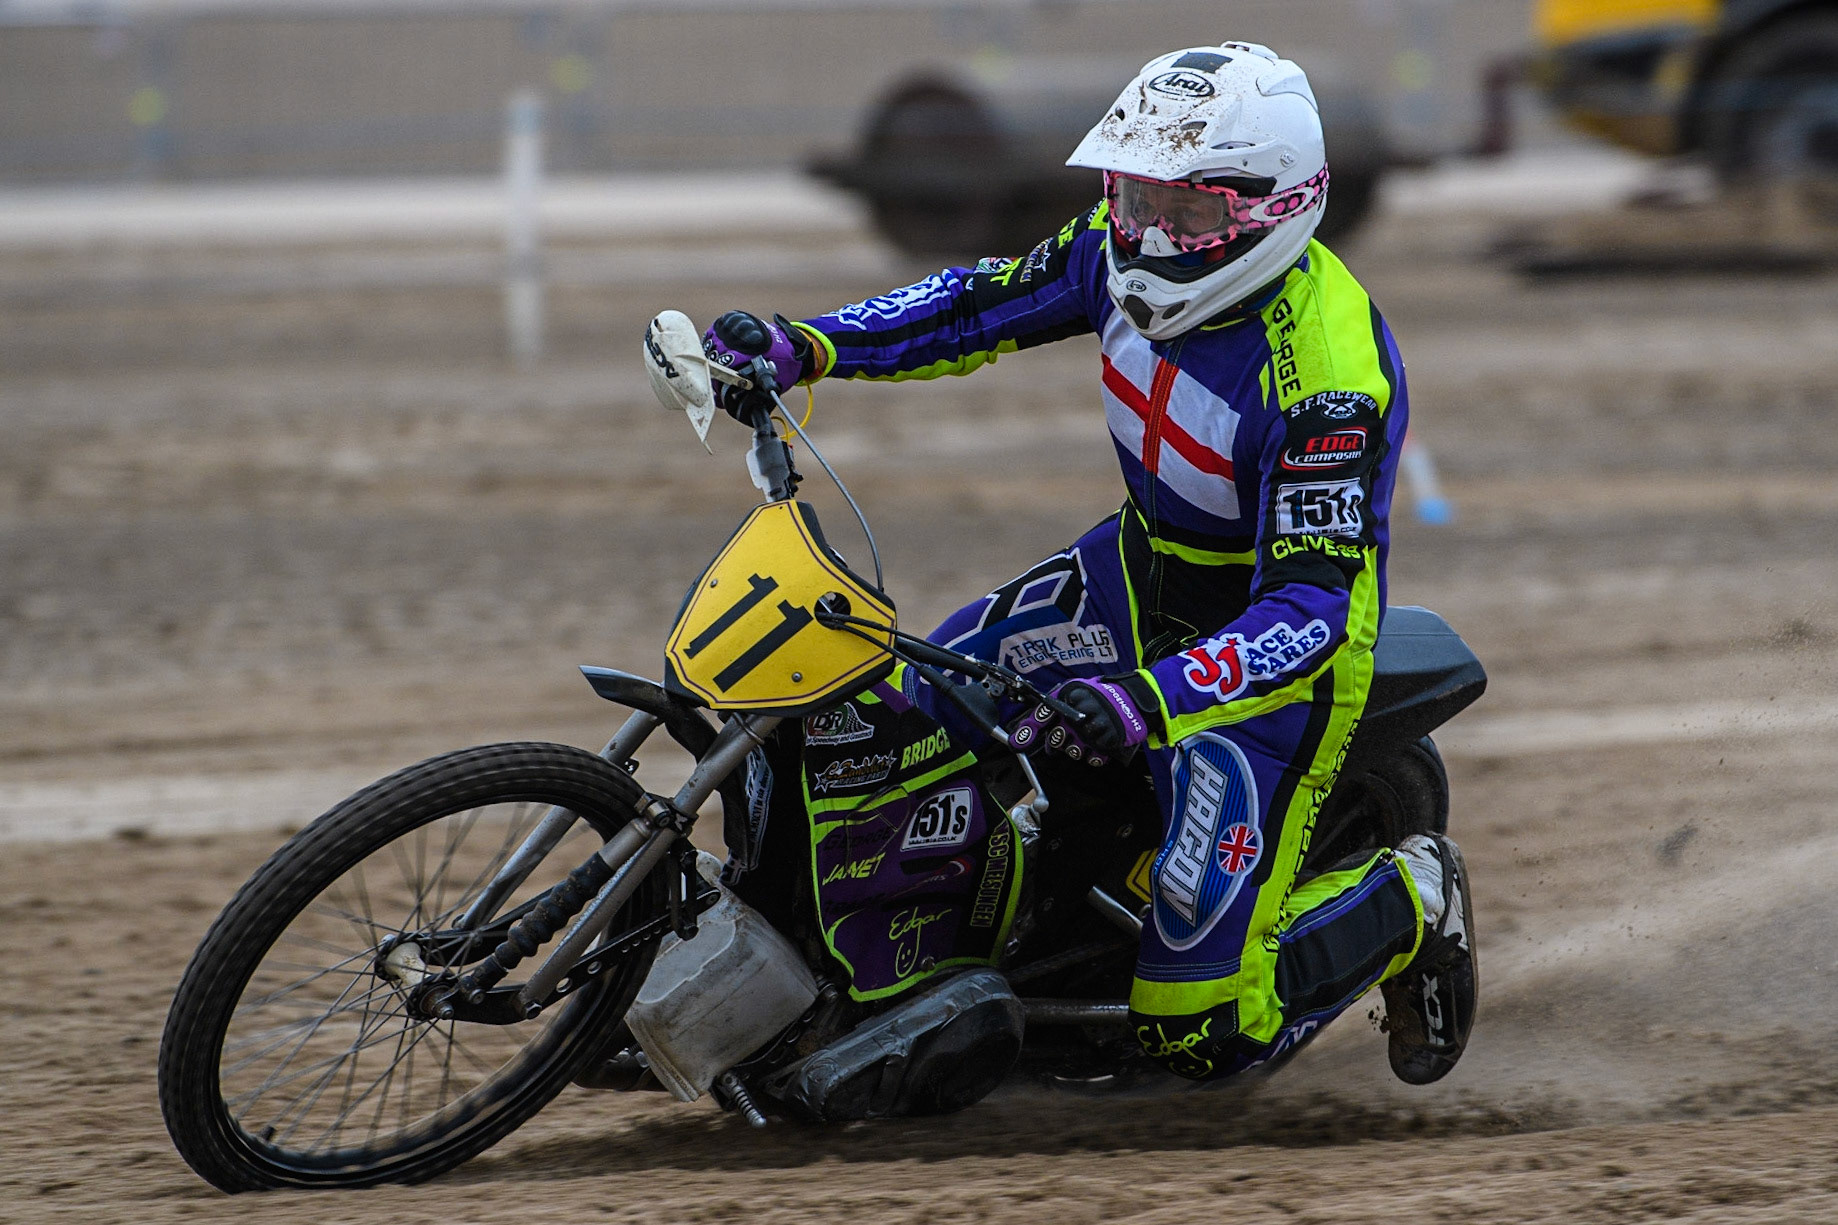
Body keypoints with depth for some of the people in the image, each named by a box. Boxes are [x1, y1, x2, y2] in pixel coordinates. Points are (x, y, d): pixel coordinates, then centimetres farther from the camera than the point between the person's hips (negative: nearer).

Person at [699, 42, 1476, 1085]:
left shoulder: (1327, 378, -34)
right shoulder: (1128, 250, -11)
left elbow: (1310, 605, -37)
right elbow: (984, 304, 5)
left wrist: (1148, 700, -51)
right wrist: (804, 346, -7)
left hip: (1275, 645, -8)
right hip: (1144, 570, 8)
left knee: (1201, 1029, -11)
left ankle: (1406, 903, 15)